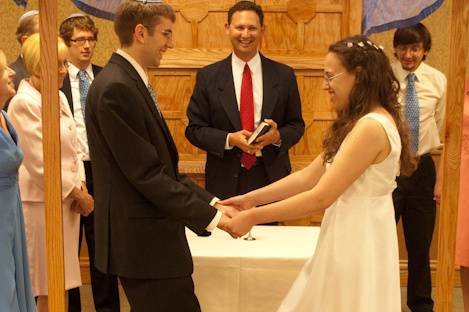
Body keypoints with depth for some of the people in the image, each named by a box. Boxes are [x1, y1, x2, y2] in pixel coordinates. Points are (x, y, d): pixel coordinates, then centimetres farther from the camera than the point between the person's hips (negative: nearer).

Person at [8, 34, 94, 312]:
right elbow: (39, 164, -16)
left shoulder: (59, 97, 10)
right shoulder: (24, 103, -14)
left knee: (61, 282, 14)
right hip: (42, 200, -7)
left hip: (68, 197, 7)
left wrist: (81, 186, 0)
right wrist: (77, 193, -10)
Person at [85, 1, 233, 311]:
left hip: (147, 236, 10)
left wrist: (210, 200, 6)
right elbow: (146, 174, -21)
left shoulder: (131, 81, 13)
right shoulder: (115, 88, -18)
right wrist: (209, 215, -16)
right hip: (144, 240, -10)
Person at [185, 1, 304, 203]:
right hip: (225, 180, -1)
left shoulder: (284, 75, 4)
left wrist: (278, 136, -14)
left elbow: (296, 125, 9)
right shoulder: (208, 76, 1)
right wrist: (229, 139, -16)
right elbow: (194, 129, 1)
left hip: (271, 177, 1)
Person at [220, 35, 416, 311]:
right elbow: (309, 176, 8)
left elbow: (320, 197, -23)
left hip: (358, 243, -9)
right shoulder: (363, 122, 13)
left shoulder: (371, 128, -20)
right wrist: (252, 198, 2)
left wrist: (253, 217, -17)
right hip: (350, 239, 9)